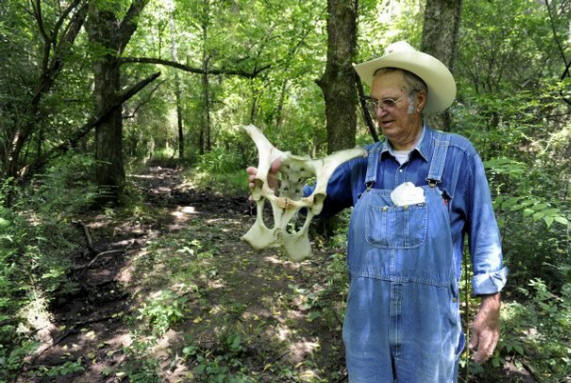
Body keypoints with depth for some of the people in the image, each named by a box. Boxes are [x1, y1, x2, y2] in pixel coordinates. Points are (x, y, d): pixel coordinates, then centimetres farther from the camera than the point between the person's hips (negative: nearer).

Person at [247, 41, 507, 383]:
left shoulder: (457, 155, -8)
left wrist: (490, 305, -1)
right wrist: (279, 187, -14)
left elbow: (483, 233, -3)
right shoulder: (364, 162, 0)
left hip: (429, 322, -2)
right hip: (368, 317, 3)